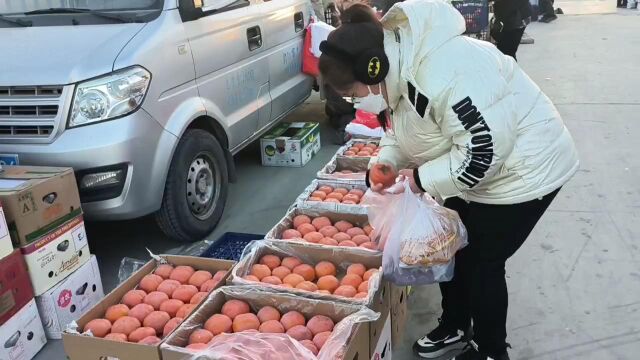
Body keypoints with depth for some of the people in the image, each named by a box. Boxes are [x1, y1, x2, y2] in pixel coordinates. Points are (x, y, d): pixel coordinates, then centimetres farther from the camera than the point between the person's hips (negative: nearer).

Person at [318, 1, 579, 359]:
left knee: (484, 263, 3)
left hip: (522, 169, -9)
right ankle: (455, 328, 39)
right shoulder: (399, 62, -6)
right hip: (472, 169, 9)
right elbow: (405, 128, 9)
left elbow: (485, 150, -35)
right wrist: (384, 162, -8)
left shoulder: (441, 72, -37)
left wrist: (423, 178, -24)